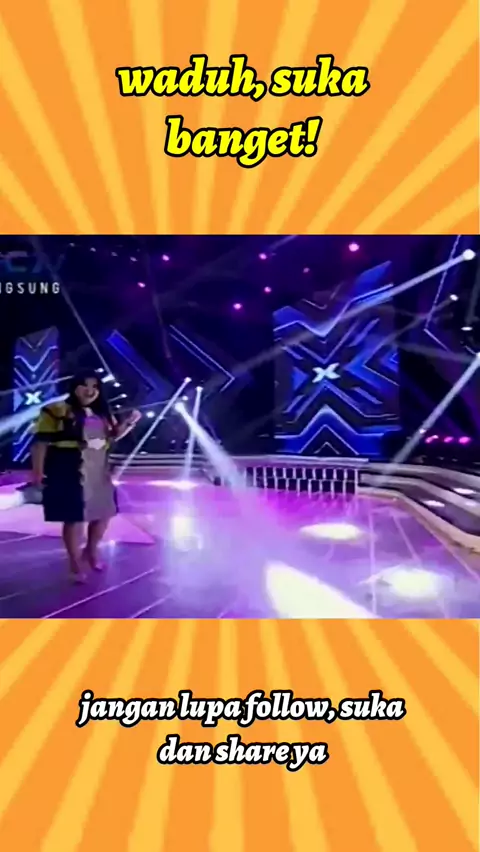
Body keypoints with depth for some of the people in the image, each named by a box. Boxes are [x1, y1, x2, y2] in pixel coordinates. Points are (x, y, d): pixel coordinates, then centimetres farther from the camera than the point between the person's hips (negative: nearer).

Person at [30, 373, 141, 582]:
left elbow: (113, 436, 23)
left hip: (99, 473, 7)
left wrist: (129, 422, 6)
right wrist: (38, 472, -18)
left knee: (103, 513, 15)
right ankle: (75, 563, 20)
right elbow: (41, 442, -12)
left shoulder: (102, 414, 11)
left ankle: (91, 551, 40)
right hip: (71, 474, -7)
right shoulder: (56, 411, -11)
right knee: (75, 518, 1)